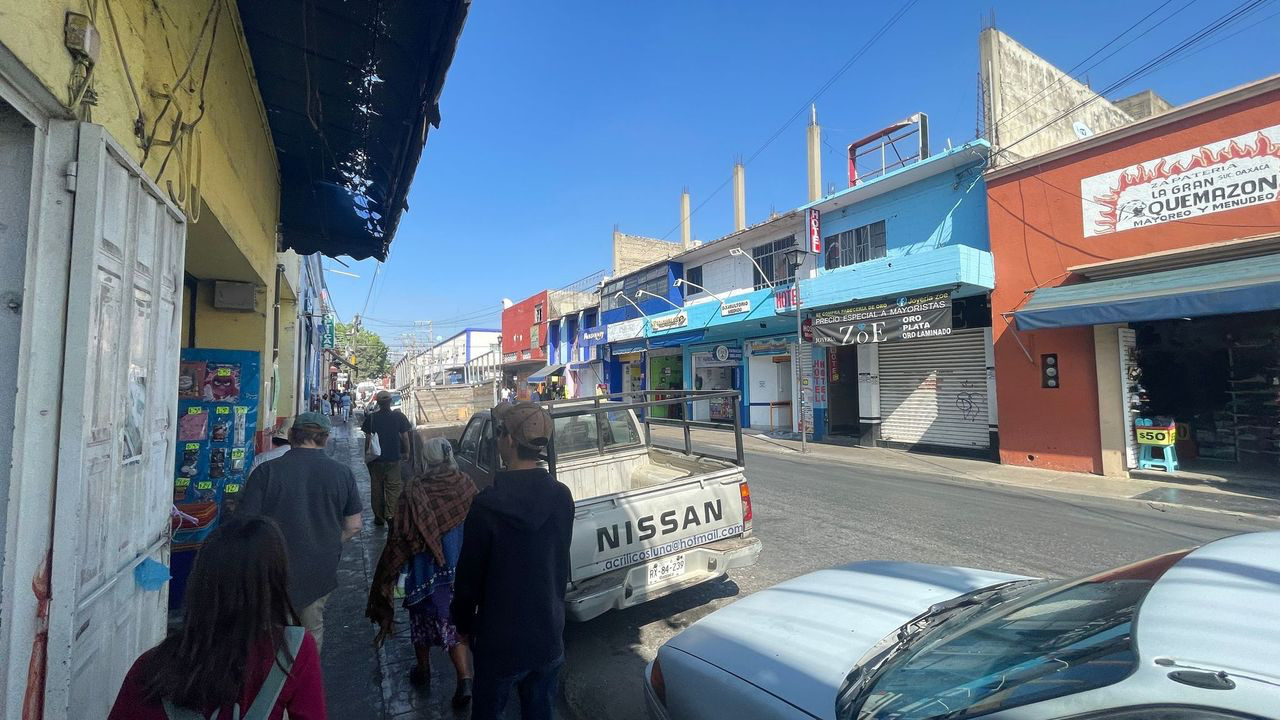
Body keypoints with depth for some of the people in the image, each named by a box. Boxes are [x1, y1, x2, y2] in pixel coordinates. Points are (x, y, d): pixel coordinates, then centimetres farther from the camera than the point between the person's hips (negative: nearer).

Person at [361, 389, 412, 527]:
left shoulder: (371, 417, -5)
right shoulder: (399, 416, -6)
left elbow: (367, 438, -2)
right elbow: (405, 437, -4)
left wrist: (365, 453, 10)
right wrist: (406, 452, 8)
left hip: (376, 458, 1)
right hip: (394, 458, -1)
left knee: (376, 488, 11)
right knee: (393, 487, 7)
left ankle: (379, 517, 17)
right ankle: (390, 514, -6)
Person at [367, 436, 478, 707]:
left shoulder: (415, 492, -21)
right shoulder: (466, 486, -11)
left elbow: (400, 538, -15)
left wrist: (386, 579, -2)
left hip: (426, 571, -2)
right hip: (460, 571, 2)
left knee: (423, 620, 23)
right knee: (453, 624, 18)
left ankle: (423, 671, 44)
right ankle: (465, 678, 7)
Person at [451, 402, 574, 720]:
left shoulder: (486, 505, -24)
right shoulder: (562, 497, -12)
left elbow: (469, 576, -13)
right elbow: (562, 565, 1)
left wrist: (464, 624, 3)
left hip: (500, 641, -3)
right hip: (549, 636, 3)